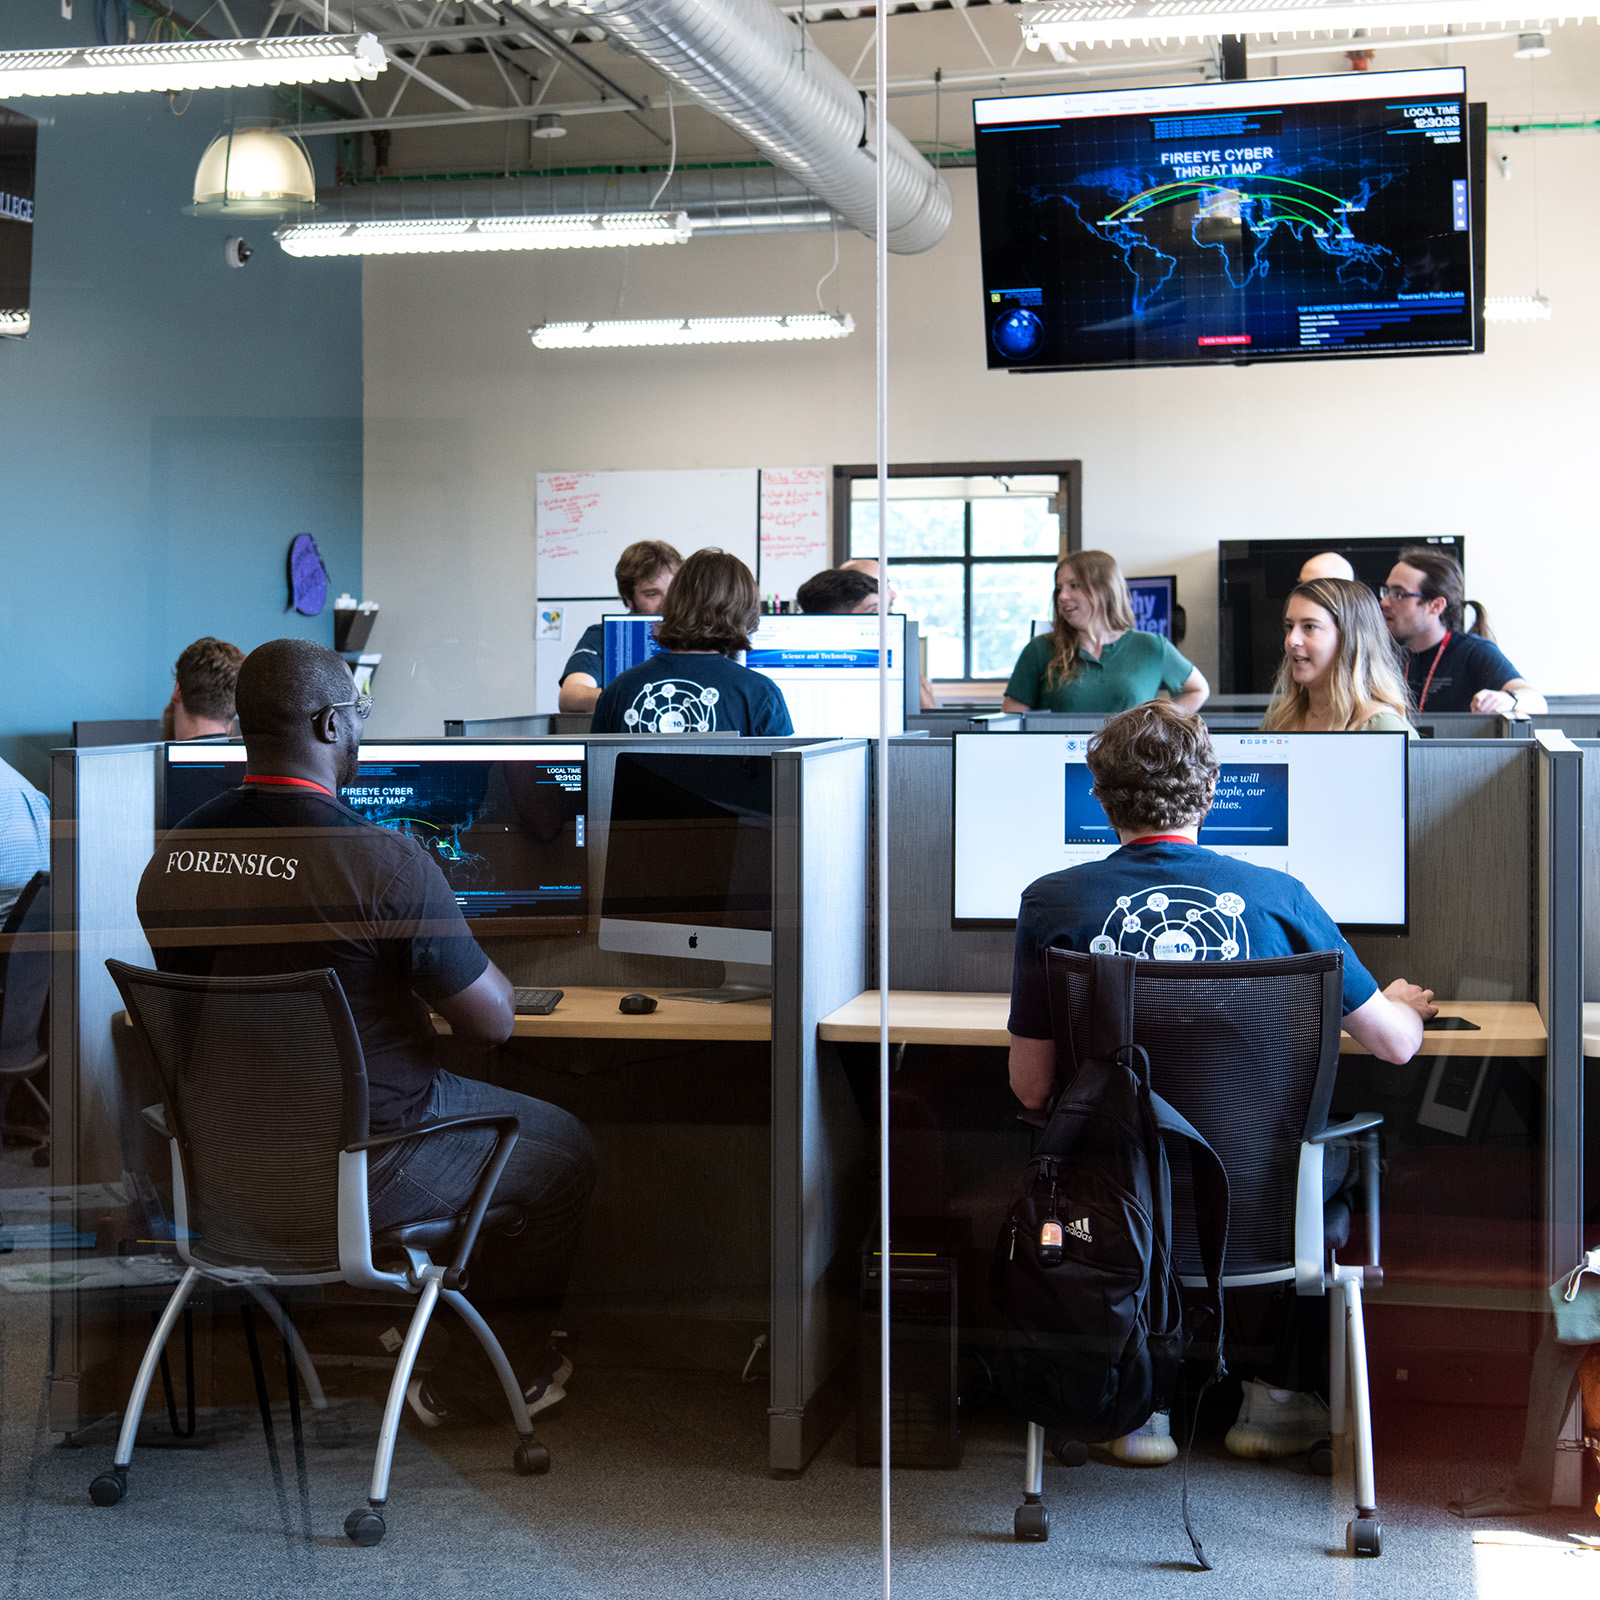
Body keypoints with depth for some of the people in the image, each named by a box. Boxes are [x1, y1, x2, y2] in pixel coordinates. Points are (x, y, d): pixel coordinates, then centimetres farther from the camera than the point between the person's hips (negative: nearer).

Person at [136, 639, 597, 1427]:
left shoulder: (170, 857, -5)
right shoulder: (384, 860, -25)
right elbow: (493, 1021, -17)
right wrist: (464, 948, 6)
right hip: (363, 1168, -7)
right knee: (568, 1152, 20)